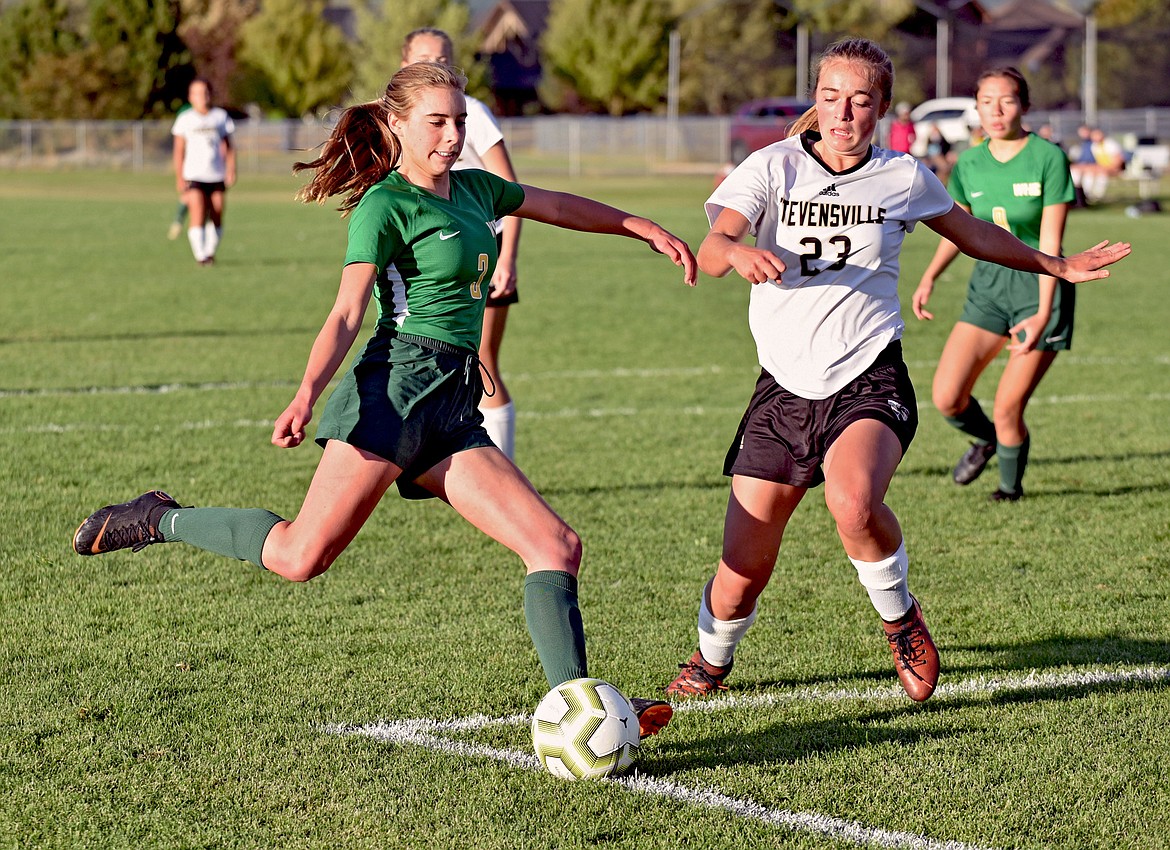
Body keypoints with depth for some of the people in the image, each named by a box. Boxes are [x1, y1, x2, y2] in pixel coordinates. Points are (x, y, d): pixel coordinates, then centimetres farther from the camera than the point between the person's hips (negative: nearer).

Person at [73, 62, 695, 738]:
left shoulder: (474, 190, 18)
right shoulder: (385, 205, -5)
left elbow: (560, 207, 36)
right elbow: (347, 315, -13)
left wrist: (646, 229, 37)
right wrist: (306, 396, -27)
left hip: (455, 410, 8)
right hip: (399, 386, -8)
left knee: (558, 547, -7)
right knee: (303, 556, -13)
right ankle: (156, 519, 7)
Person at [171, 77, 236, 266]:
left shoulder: (220, 116, 10)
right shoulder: (185, 119, 4)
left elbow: (229, 146, 14)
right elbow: (179, 151, 5)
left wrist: (231, 170, 2)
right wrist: (179, 178, -1)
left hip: (217, 176, 3)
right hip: (193, 177, -2)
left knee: (216, 218, 1)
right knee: (198, 216, -16)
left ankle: (210, 251, 14)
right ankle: (200, 255, -17)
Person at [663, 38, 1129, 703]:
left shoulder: (904, 178, 5)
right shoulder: (773, 167, -1)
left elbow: (974, 234, 25)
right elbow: (709, 254, -16)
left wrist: (1058, 266, 33)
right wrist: (738, 251, -40)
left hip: (869, 382, -1)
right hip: (786, 389, 1)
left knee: (854, 501, -35)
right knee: (741, 575, -2)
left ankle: (900, 616, -4)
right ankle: (712, 658, 34)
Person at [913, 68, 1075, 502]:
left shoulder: (1048, 158, -14)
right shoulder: (969, 163, 0)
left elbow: (1050, 241, -17)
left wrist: (1042, 313, -23)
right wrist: (930, 275, 1)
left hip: (1040, 284, -4)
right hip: (988, 282, 5)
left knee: (1007, 410, -6)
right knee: (946, 397, -7)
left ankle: (1011, 486, 24)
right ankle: (985, 438, 28)